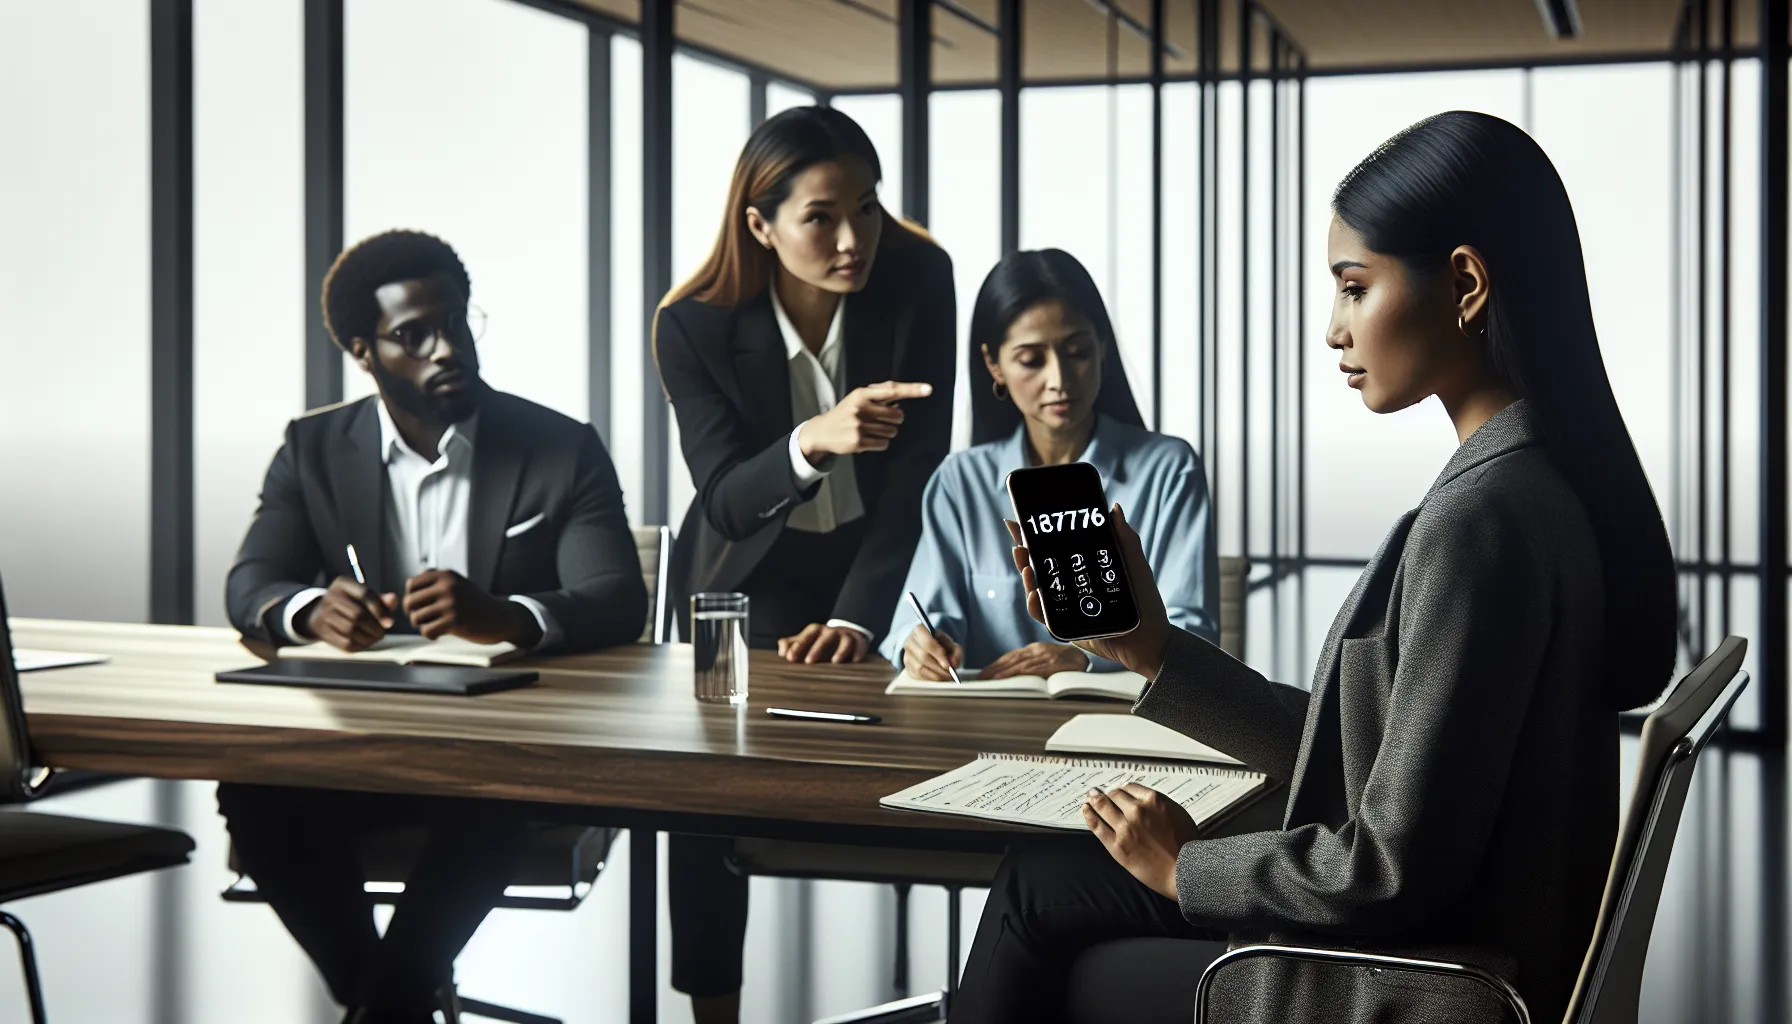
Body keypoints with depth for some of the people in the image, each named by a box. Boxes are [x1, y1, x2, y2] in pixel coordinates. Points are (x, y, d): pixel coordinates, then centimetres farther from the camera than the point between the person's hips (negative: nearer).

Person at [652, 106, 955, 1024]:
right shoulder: (695, 326, -19)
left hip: (875, 560, 1)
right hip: (748, 574, 0)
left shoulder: (918, 279, -18)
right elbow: (724, 499, -22)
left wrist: (858, 617, -27)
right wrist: (815, 441, -43)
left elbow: (917, 471, -17)